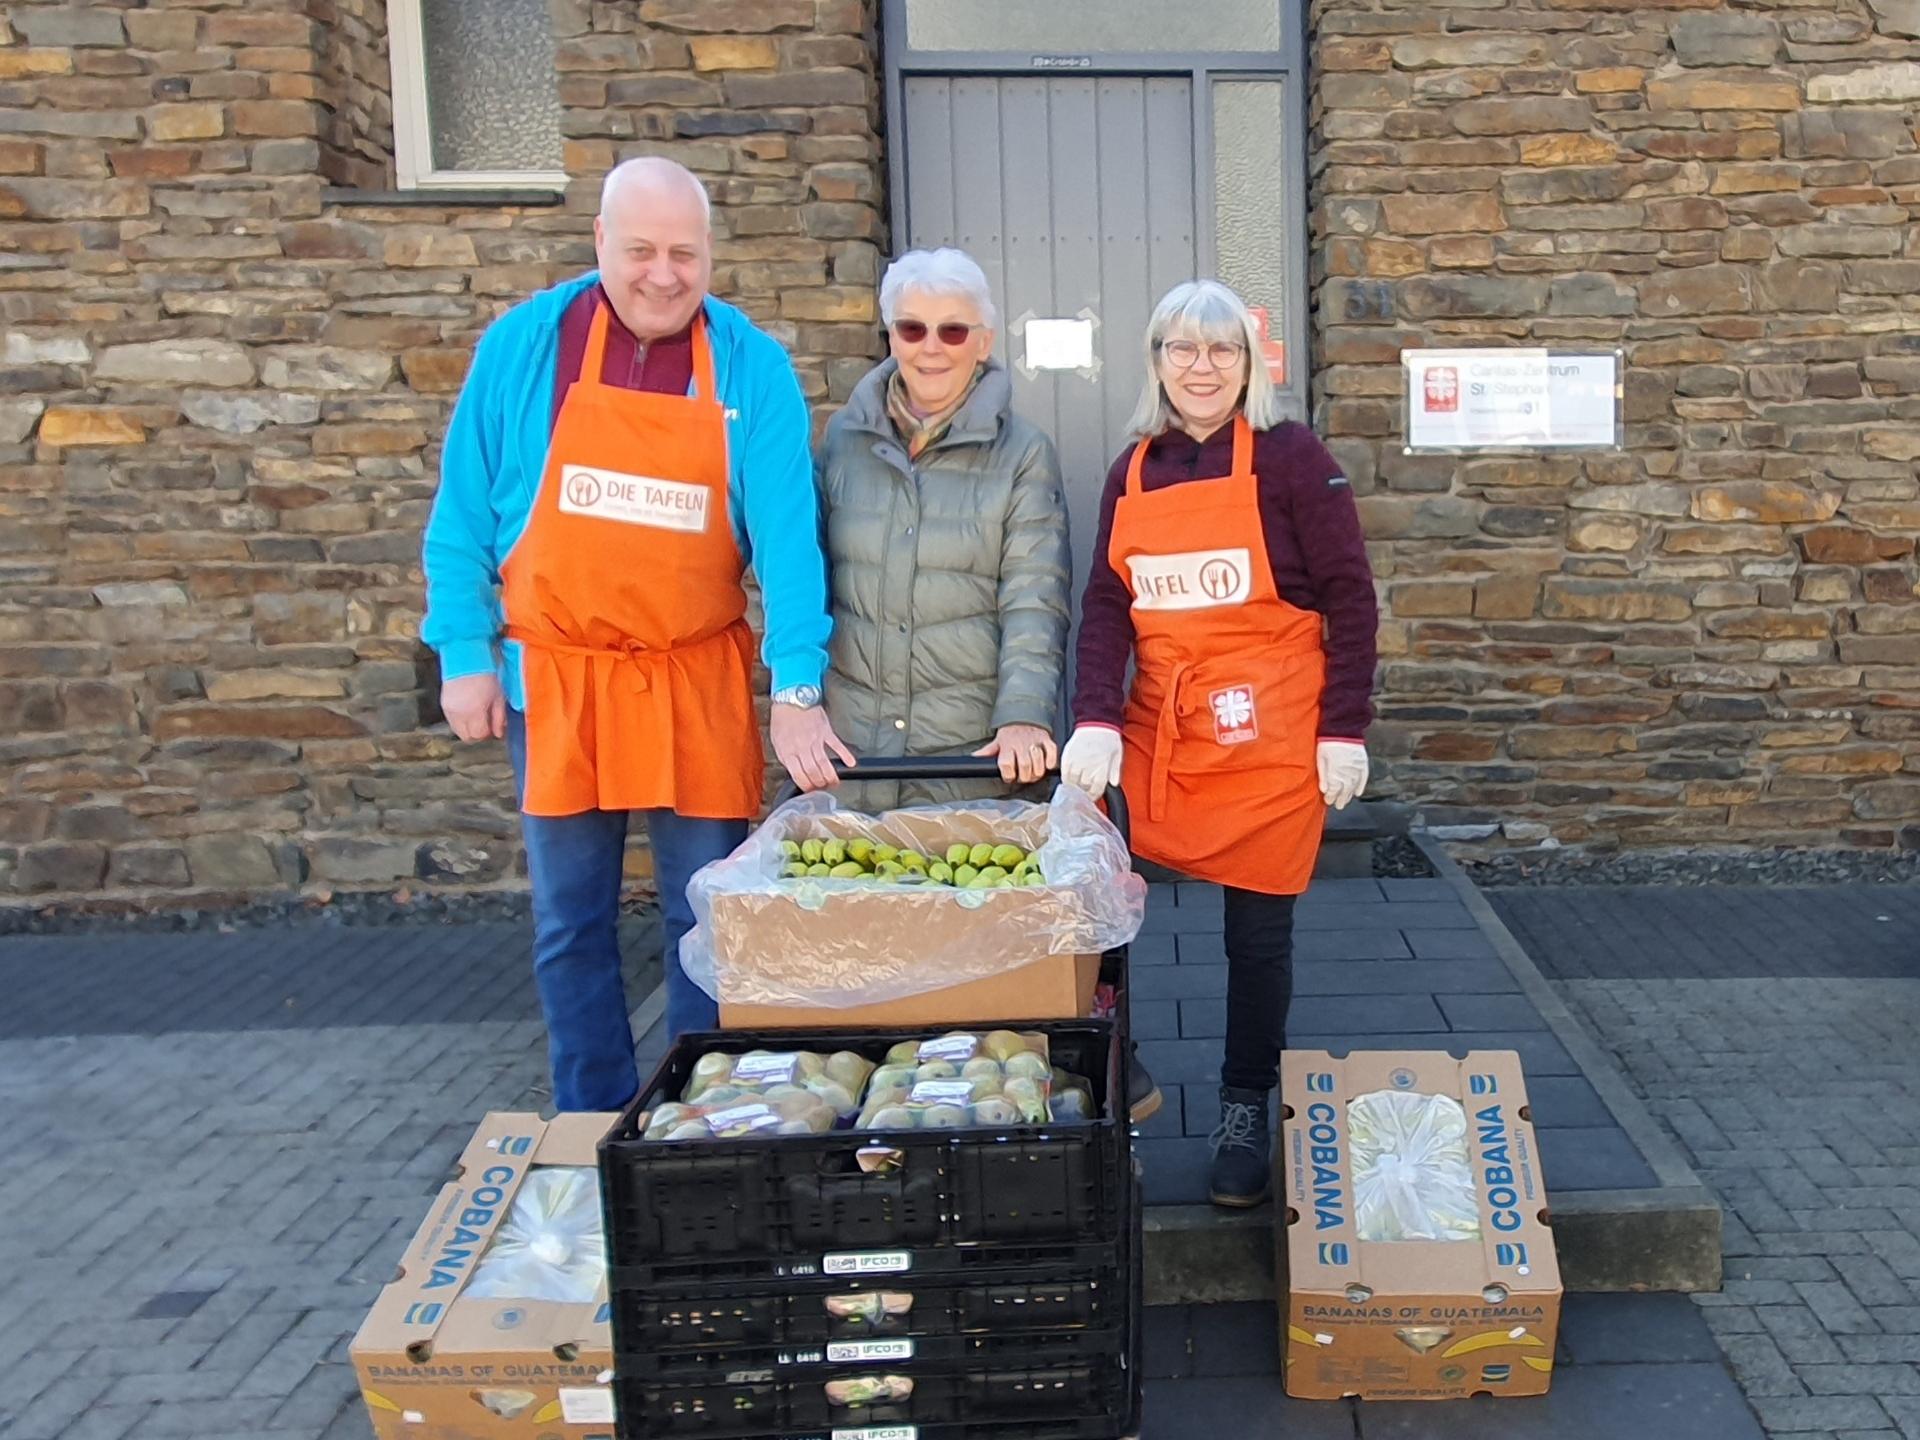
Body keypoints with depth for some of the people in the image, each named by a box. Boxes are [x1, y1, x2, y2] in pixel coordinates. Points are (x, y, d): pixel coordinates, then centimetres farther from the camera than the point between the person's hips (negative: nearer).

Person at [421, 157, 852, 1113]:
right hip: (556, 676, 1)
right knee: (570, 918, 10)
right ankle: (593, 1126, 26)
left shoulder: (752, 368, -4)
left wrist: (797, 689, -20)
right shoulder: (523, 344, -2)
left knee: (708, 914, 8)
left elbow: (786, 534, -11)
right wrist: (464, 655, -1)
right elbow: (463, 516, 2)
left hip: (697, 681, 0)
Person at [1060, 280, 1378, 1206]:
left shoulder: (1289, 456, -4)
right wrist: (1095, 722, -9)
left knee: (1258, 928, 5)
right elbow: (1105, 605, 5)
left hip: (1269, 736, -3)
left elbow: (1351, 598, -4)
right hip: (1157, 735, 4)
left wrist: (1345, 731, -8)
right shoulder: (1133, 470, 9)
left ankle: (1245, 1113, 22)